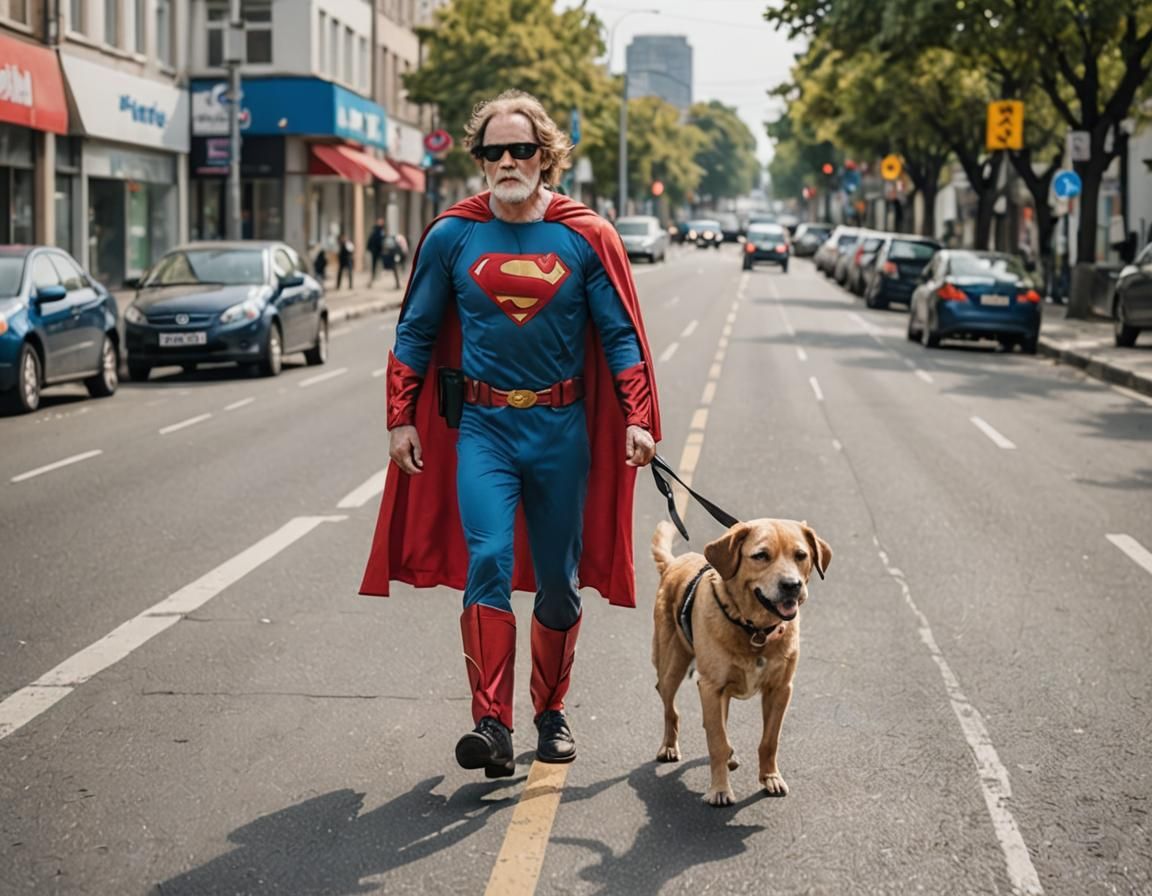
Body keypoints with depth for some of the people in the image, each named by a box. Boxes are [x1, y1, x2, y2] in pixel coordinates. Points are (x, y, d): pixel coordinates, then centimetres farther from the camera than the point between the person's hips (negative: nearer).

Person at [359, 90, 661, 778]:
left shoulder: (585, 237, 0)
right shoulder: (453, 236, 1)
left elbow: (621, 335, 1)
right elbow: (416, 331, 9)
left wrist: (638, 419, -9)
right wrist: (402, 418, 4)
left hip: (562, 429, 1)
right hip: (481, 425, 0)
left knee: (558, 582, 9)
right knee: (488, 561, -17)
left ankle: (551, 711, 27)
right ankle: (493, 726, -18)